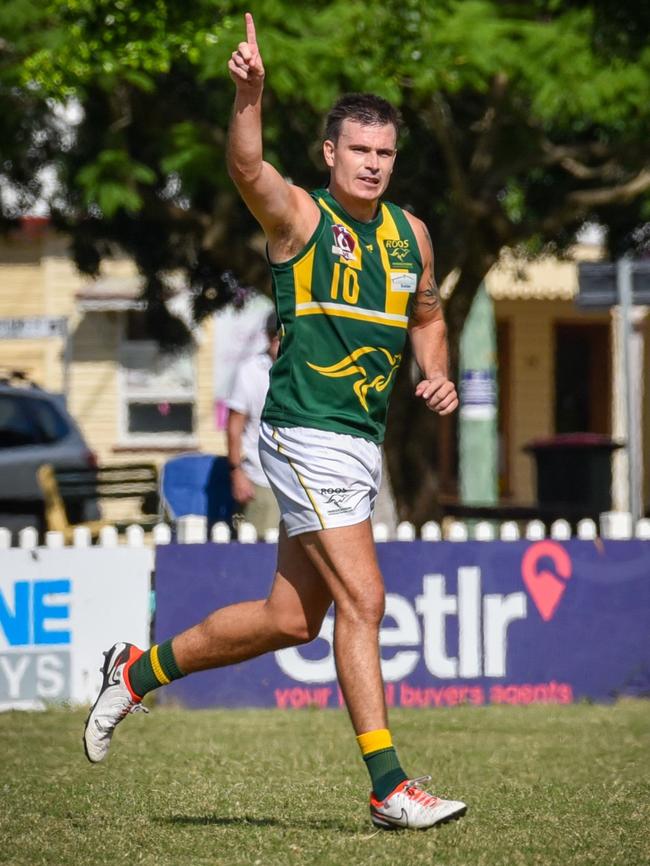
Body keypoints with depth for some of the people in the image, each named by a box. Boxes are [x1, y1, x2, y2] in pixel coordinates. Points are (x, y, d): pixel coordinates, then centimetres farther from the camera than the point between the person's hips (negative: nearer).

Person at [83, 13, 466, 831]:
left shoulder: (409, 234, 12)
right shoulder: (299, 215, -6)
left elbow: (426, 315, 28)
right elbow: (245, 166, -27)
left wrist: (435, 374, 8)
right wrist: (250, 91, -45)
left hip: (361, 442, 7)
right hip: (305, 434, -7)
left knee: (290, 618, 12)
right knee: (361, 600, -12)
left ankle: (139, 670, 30)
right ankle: (389, 789, -10)